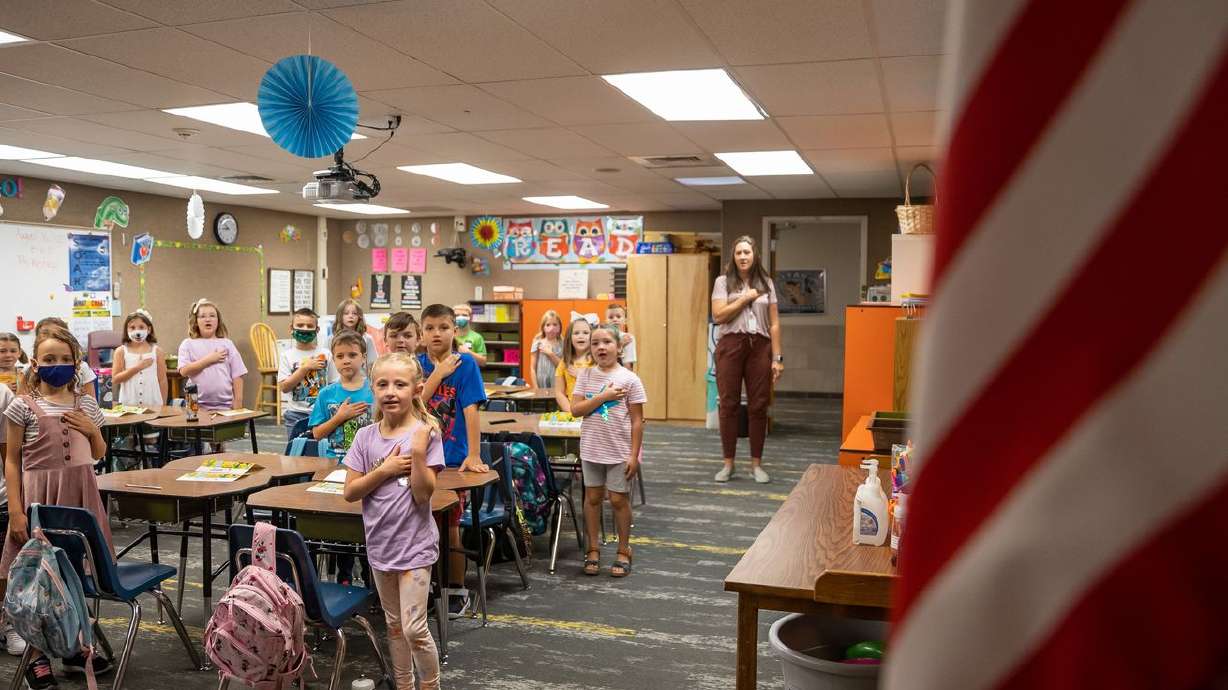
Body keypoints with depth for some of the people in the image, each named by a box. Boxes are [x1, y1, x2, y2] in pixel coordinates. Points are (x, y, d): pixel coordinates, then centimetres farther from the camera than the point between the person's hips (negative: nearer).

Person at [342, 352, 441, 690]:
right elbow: (349, 492, -4)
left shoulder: (425, 434, -13)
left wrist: (418, 453, -29)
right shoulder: (366, 437, -2)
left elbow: (423, 495, -18)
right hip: (380, 544, 5)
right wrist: (385, 470, -17)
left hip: (415, 545, -4)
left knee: (414, 629, -4)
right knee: (394, 625, 18)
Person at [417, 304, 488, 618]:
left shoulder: (465, 363, -8)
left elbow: (471, 411, -14)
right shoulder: (416, 364, 2)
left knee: (449, 526, 4)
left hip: (452, 458, -3)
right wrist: (439, 373, -17)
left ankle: (457, 591, 19)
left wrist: (474, 456, -20)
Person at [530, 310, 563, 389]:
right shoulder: (538, 344, 1)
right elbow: (533, 368, 2)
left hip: (557, 385, 0)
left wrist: (550, 354, -13)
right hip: (542, 386, 0)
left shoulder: (562, 344, 2)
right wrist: (536, 388, -4)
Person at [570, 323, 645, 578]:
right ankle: (593, 549, 25)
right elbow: (575, 409, -7)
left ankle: (623, 551, 21)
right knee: (593, 497, 11)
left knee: (618, 499, 6)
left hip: (619, 451, -2)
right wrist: (603, 397, -18)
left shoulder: (629, 379, -7)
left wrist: (634, 454, -9)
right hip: (591, 449, 3)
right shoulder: (585, 375, 1)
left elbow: (637, 421, -6)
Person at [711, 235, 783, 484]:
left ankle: (756, 464, 13)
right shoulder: (723, 282, 5)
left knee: (758, 406, 3)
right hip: (730, 345, -1)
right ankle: (728, 464, 11)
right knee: (729, 405, 1)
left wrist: (777, 357, 2)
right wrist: (746, 298, -6)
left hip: (759, 346, 2)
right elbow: (718, 316, -7)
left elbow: (774, 323, 8)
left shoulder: (766, 283, 10)